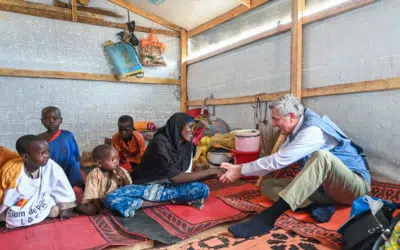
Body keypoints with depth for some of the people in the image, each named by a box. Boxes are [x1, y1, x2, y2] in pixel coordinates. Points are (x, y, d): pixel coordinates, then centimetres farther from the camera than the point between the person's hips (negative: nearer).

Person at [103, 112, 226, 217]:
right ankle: (170, 202, -23)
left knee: (203, 189, -22)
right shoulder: (160, 142, -22)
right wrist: (210, 171, -25)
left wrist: (213, 174, -13)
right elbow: (175, 177, -27)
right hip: (144, 187, -3)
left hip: (167, 188, 4)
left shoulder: (187, 146, -1)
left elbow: (186, 175, -1)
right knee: (111, 200, -33)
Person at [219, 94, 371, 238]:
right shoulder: (296, 133, 4)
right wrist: (239, 168, 2)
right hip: (321, 185, 8)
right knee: (267, 184, -4)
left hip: (355, 185, -8)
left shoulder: (313, 130, -23)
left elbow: (278, 161, -27)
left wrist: (241, 171, -20)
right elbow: (277, 160, 9)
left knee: (321, 156, -41)